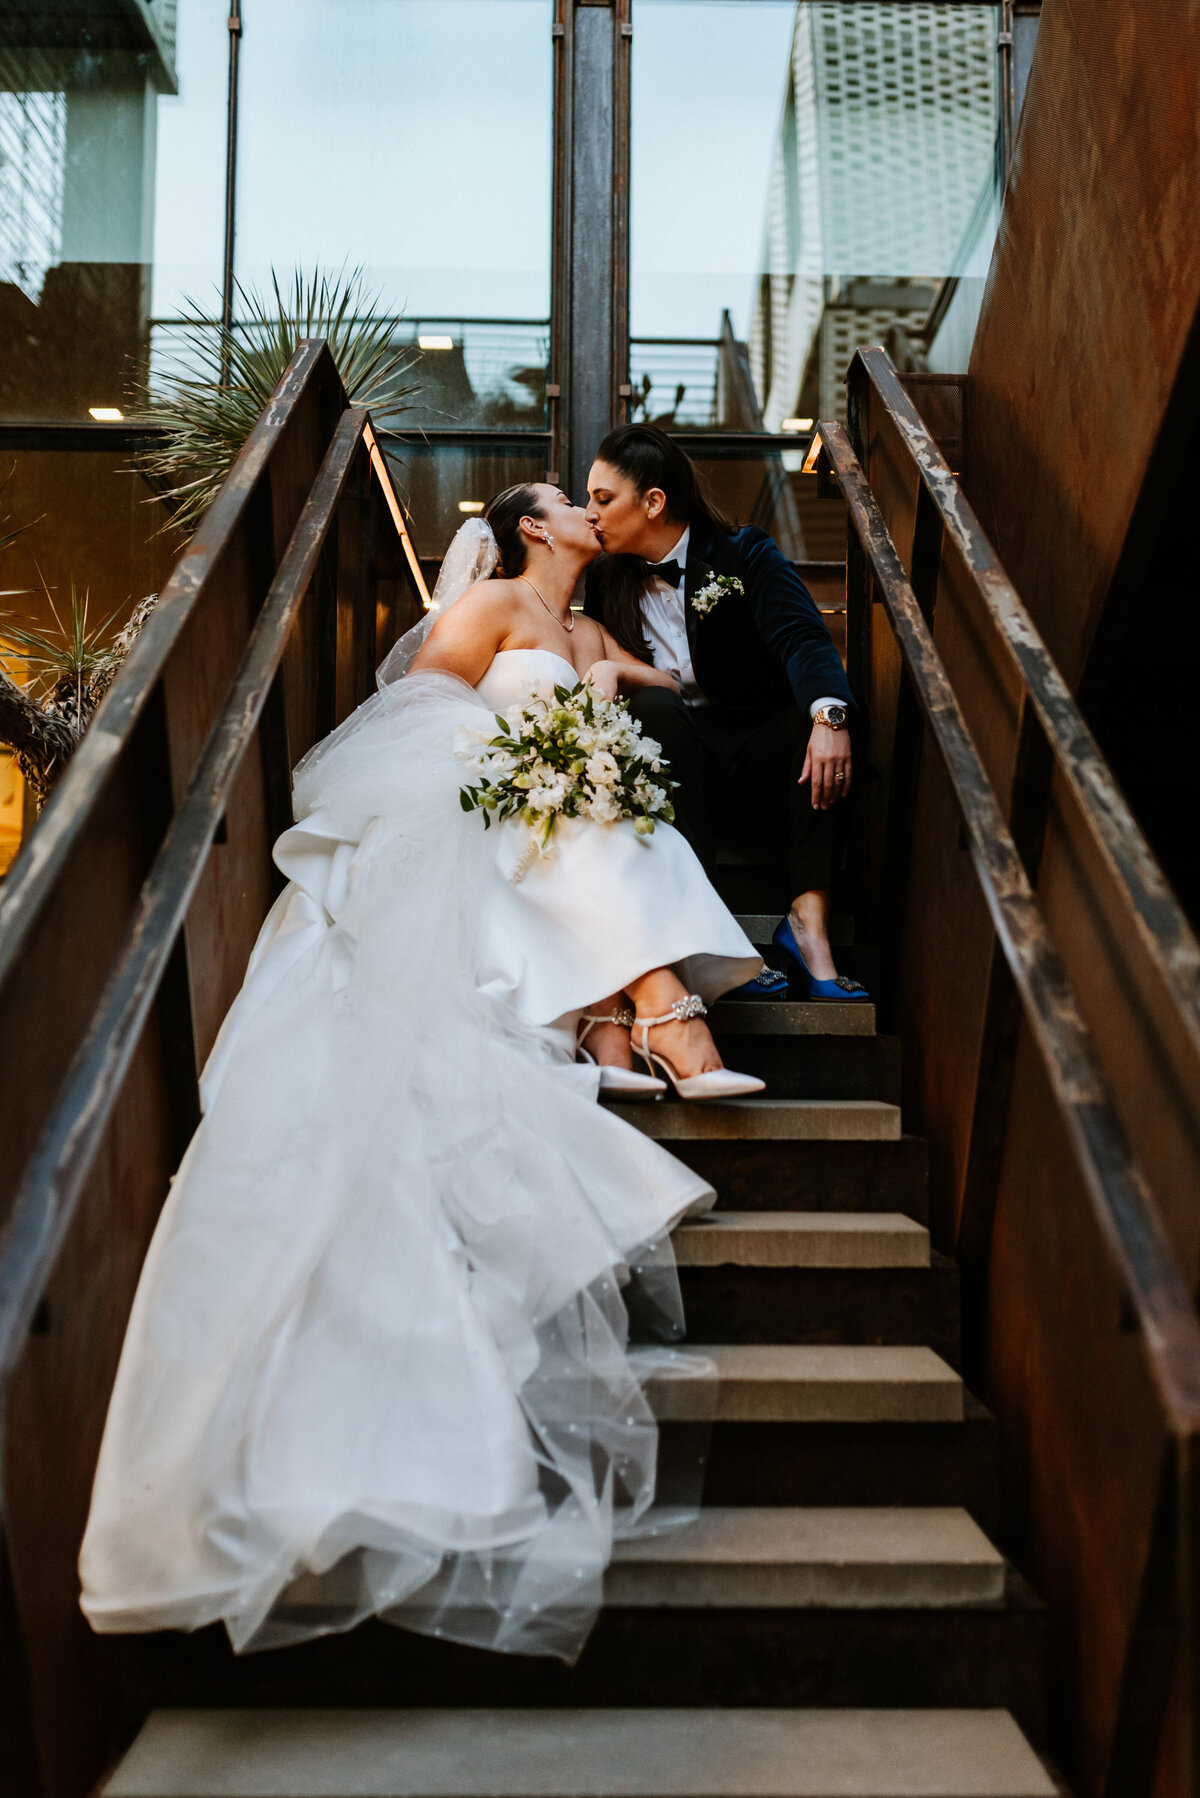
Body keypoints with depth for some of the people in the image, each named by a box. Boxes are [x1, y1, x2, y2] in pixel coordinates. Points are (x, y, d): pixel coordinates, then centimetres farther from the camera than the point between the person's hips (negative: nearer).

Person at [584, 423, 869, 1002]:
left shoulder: (745, 555, -1)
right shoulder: (606, 580, 11)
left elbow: (803, 639, -18)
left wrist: (829, 715, -39)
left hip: (759, 767, -1)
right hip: (669, 770, 2)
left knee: (824, 708, -30)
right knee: (652, 703, -29)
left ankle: (808, 921, -36)